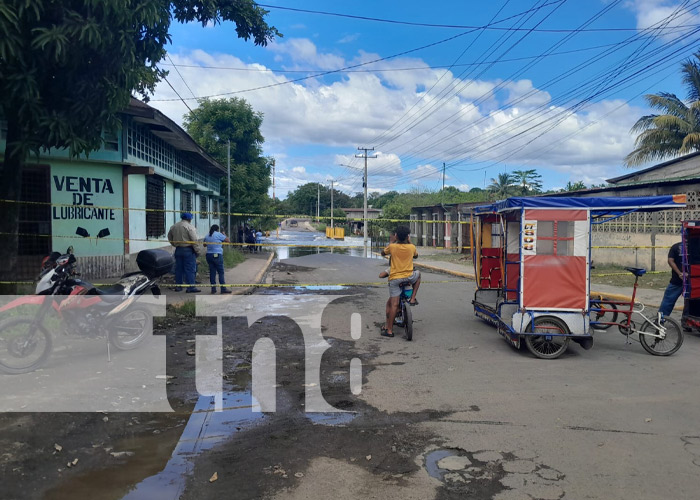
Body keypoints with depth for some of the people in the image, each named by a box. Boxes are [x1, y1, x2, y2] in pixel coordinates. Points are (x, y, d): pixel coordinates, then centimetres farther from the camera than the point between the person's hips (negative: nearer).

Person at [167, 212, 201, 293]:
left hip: (178, 250, 6)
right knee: (190, 269, -4)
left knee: (178, 268, 12)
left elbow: (169, 237, 20)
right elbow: (194, 240, -14)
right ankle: (191, 287, -6)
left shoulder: (174, 226, 11)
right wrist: (197, 250, -8)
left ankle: (178, 286, 17)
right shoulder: (189, 227, -11)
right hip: (188, 250, -6)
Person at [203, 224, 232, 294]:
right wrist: (224, 235, 11)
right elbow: (228, 240, -4)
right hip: (217, 255, -6)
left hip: (209, 255, 6)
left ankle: (213, 288, 8)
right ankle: (223, 288, -3)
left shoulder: (207, 236, 12)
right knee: (221, 272, -2)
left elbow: (204, 245, 26)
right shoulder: (219, 234, -6)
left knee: (212, 272, 8)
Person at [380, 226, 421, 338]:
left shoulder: (392, 247, -5)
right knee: (418, 274, 33)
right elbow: (416, 255, 23)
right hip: (408, 277, 1)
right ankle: (413, 299, 25)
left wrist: (391, 242, 24)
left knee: (393, 304, 1)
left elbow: (383, 253, 16)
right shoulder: (412, 247, -1)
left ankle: (389, 329, 0)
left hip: (394, 278, -1)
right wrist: (410, 242, 28)